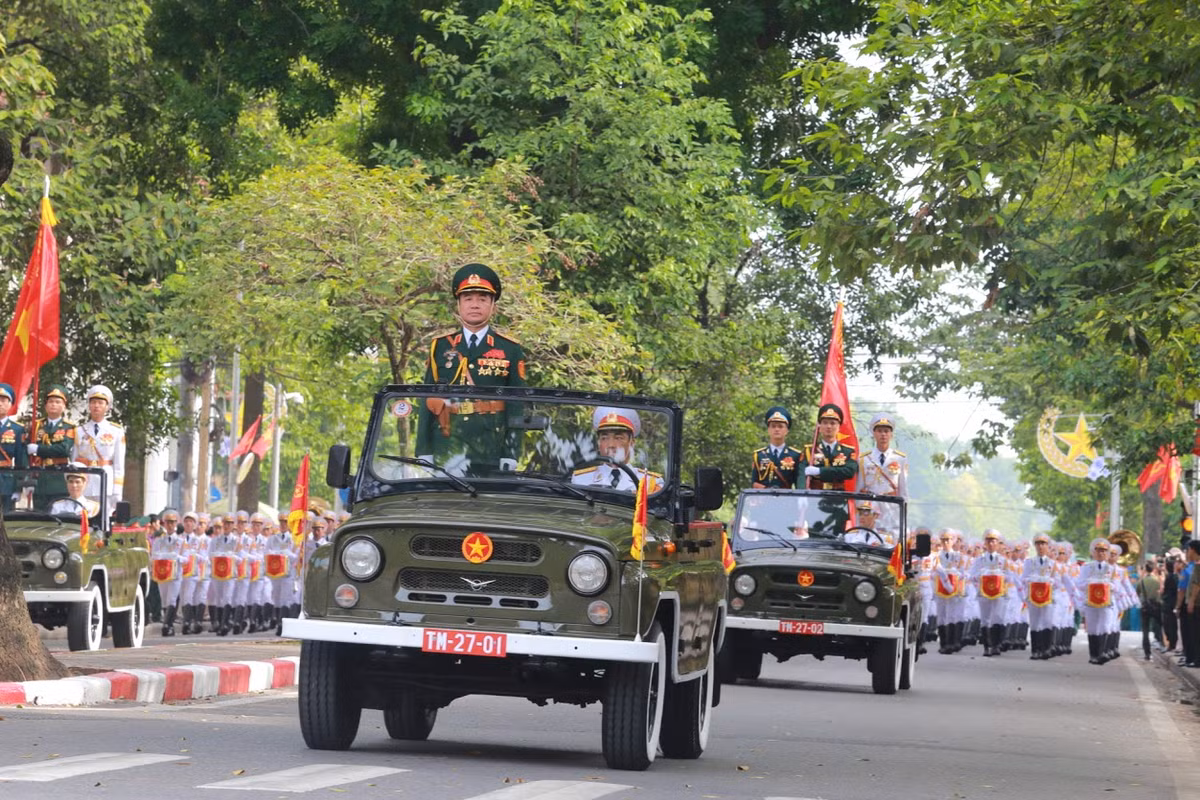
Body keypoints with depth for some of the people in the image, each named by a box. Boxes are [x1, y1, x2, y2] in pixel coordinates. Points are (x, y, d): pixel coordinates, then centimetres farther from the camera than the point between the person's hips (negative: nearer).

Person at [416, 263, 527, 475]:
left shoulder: (510, 351, 8)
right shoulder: (440, 347, 13)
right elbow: (427, 402, 11)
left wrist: (510, 457, -3)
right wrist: (423, 454, 3)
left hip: (491, 457, -1)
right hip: (445, 456, 1)